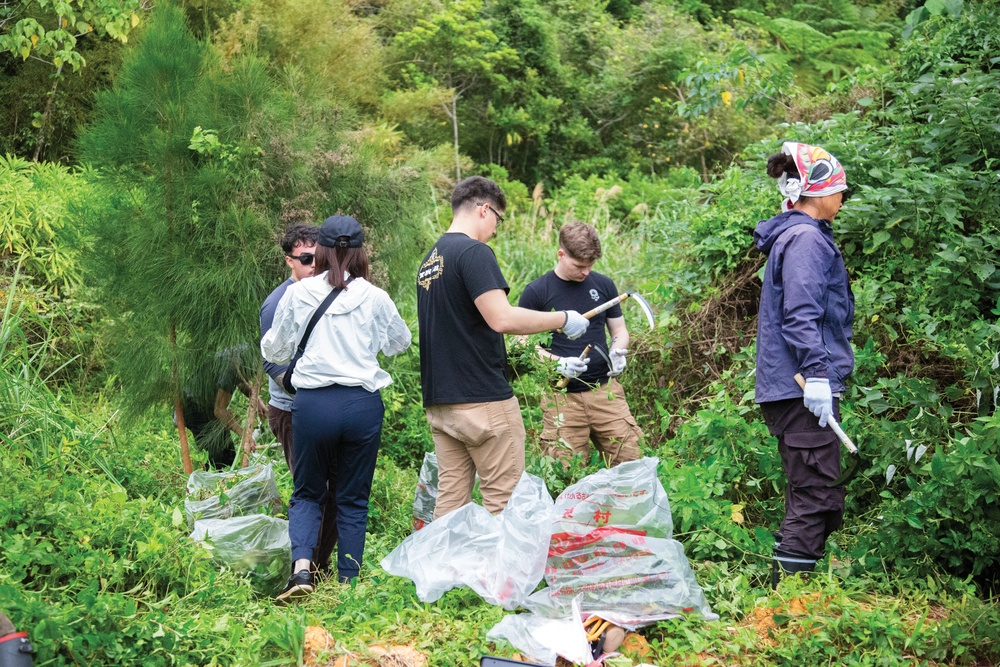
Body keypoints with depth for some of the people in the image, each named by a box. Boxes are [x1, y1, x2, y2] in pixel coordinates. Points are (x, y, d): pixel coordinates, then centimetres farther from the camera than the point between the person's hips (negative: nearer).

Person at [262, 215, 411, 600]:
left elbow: (274, 350, 13)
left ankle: (301, 567, -8)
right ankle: (348, 584, 12)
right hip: (363, 404, 0)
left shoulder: (298, 294, 0)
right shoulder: (375, 298, 0)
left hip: (312, 404, 0)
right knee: (353, 499, 13)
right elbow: (400, 342, 18)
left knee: (307, 493, 14)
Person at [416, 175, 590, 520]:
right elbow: (501, 317, -21)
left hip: (439, 401, 8)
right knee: (503, 501, -1)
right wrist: (562, 319, -11)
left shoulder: (430, 259, 16)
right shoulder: (474, 252, -11)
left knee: (450, 500, 9)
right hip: (483, 400, -8)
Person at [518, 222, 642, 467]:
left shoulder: (603, 285, 9)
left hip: (605, 389, 3)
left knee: (632, 460, -2)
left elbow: (619, 329, 18)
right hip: (561, 396, -3)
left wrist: (617, 352, -5)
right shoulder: (536, 292, -2)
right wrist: (558, 363, -15)